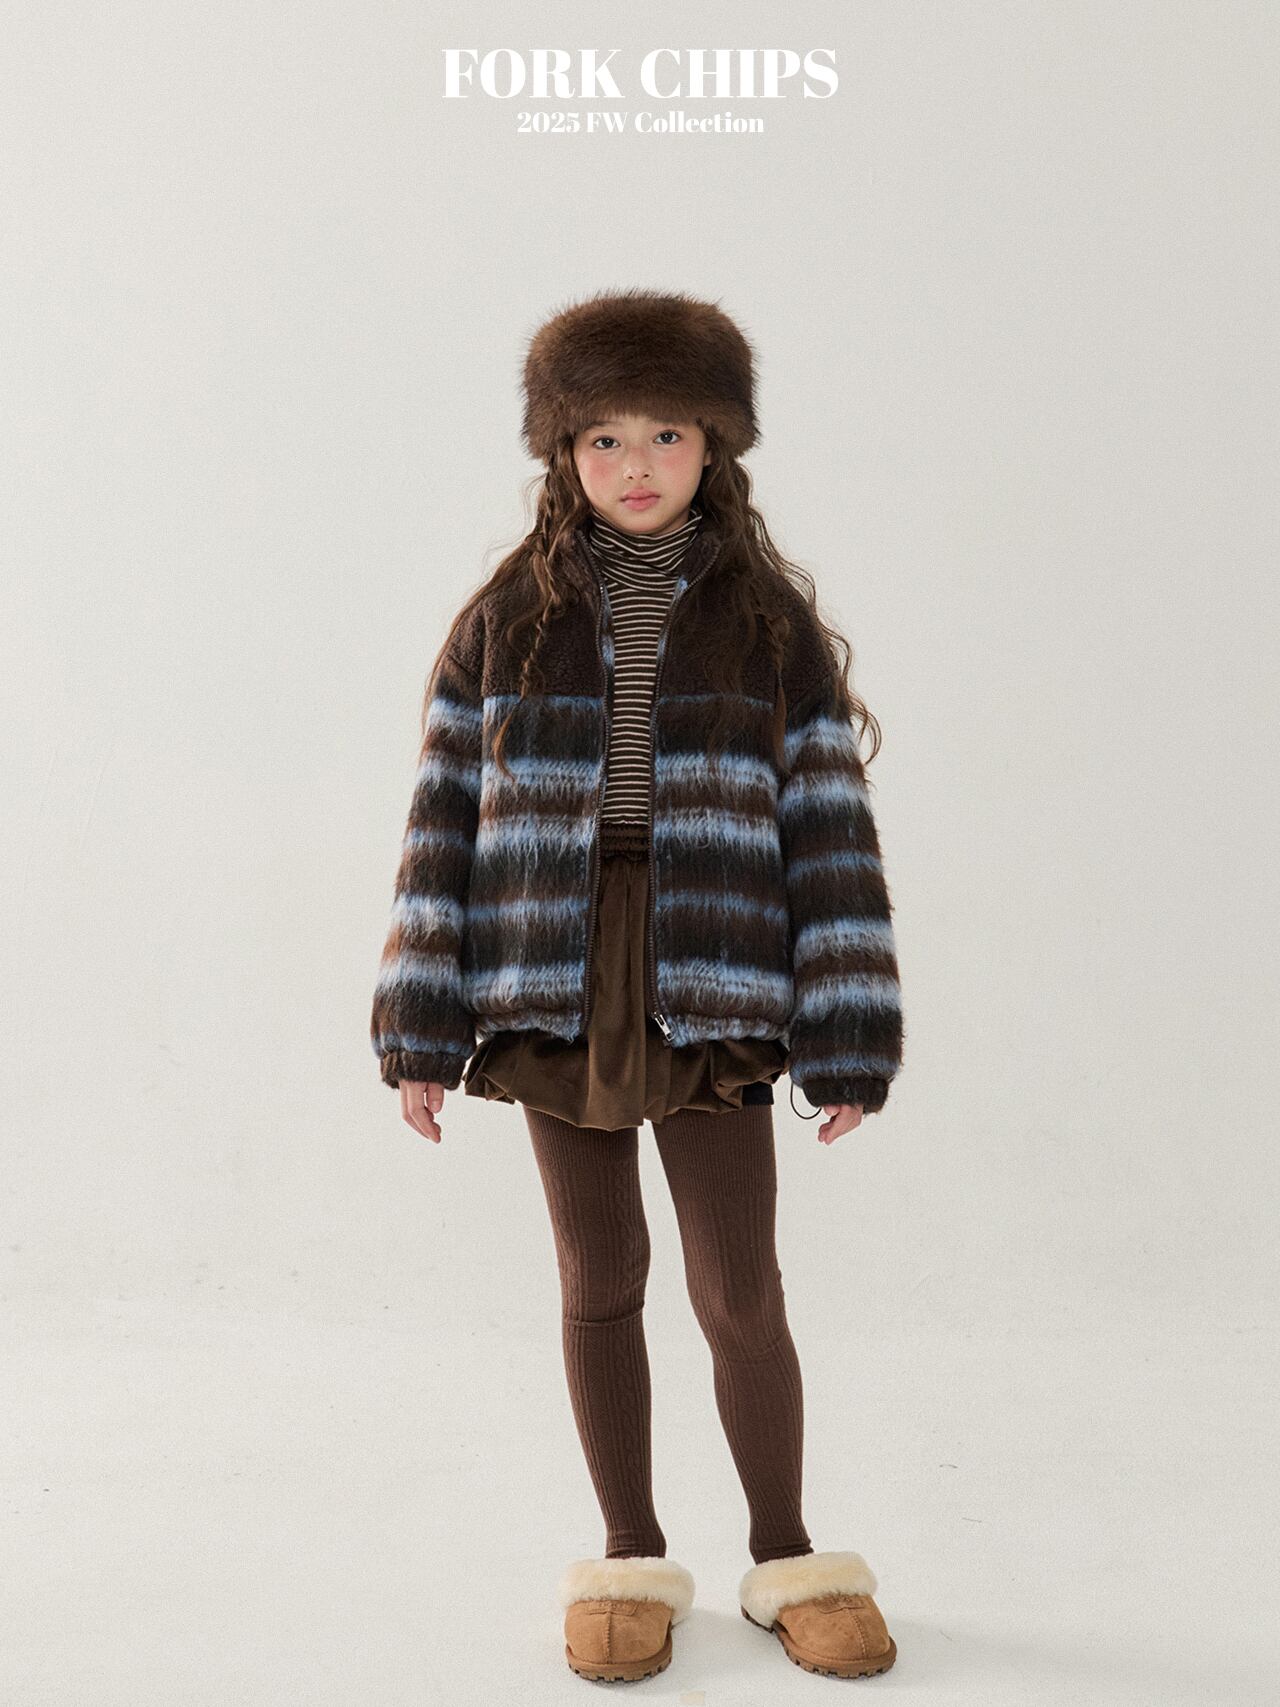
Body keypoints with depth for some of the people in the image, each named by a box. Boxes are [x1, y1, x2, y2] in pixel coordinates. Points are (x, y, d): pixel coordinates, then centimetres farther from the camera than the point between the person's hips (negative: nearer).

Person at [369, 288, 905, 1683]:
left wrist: (848, 1041, -3)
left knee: (742, 1293, 2)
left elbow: (828, 830, 1)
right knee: (599, 1282, 10)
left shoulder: (773, 625, 3)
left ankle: (786, 1557, 24)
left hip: (711, 993, -1)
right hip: (557, 987, 1)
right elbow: (446, 821, 3)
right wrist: (421, 1026, -3)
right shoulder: (506, 621, 4)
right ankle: (630, 1560, 27)